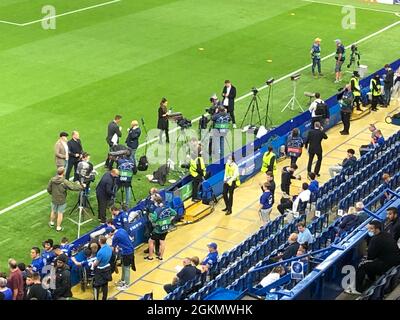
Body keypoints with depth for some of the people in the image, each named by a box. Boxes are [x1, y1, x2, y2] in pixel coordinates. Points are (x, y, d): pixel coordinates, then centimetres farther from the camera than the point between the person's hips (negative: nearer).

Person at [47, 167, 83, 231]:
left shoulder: (52, 180, -15)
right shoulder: (65, 182, -28)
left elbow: (48, 189, -4)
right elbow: (73, 187, -24)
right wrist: (82, 186, -8)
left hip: (54, 200, 4)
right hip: (62, 201, -4)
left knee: (53, 211, 25)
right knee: (60, 213, 12)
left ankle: (51, 223, 46)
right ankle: (58, 227, 25)